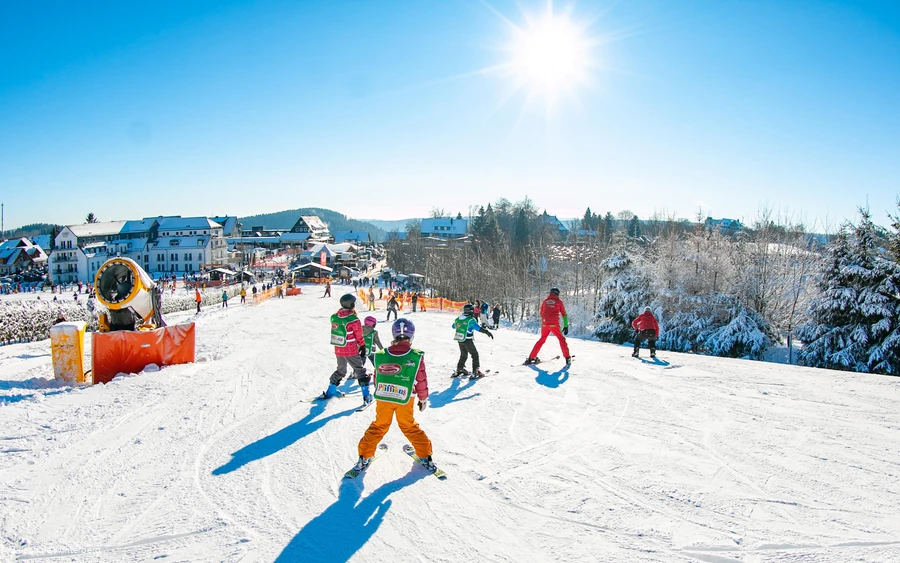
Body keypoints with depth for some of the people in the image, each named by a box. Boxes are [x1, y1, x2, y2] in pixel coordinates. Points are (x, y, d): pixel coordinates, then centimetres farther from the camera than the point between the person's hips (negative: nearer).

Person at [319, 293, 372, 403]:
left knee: (340, 370, 26)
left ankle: (330, 391, 33)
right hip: (351, 351, -5)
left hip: (338, 350, 6)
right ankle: (366, 395, 4)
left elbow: (336, 332, 9)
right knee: (360, 371, 7)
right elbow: (359, 336, -9)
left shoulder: (334, 317, -2)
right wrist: (363, 347, 4)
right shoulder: (353, 320, -18)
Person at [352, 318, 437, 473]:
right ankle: (425, 456, 25)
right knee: (409, 426, 17)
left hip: (383, 399, 1)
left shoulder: (380, 356, -10)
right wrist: (423, 398, 10)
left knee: (378, 426, 18)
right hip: (405, 400, -1)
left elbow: (377, 379, 3)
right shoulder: (416, 356, -15)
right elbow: (421, 381, -6)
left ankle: (364, 457, 23)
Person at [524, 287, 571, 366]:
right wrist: (566, 326, 9)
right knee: (561, 339, 13)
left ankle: (531, 358, 14)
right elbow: (564, 314, 6)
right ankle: (567, 358, 6)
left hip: (544, 324, 3)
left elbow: (541, 313, 22)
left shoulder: (545, 301, 14)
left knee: (542, 340, 18)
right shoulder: (559, 301, 7)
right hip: (554, 324, -3)